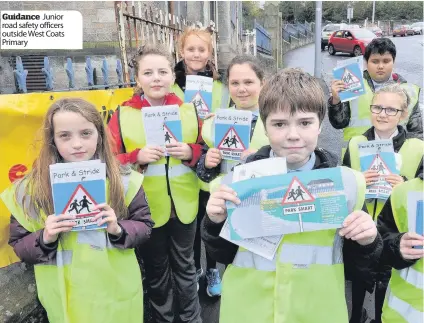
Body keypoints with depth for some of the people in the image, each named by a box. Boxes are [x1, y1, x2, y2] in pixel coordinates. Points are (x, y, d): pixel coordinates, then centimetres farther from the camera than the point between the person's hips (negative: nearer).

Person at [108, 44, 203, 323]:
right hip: (147, 208, -1)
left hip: (184, 205, 2)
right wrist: (137, 156, -21)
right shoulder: (123, 115, -6)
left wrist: (190, 152, -15)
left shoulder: (189, 111, 0)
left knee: (185, 265, 20)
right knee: (156, 270, 17)